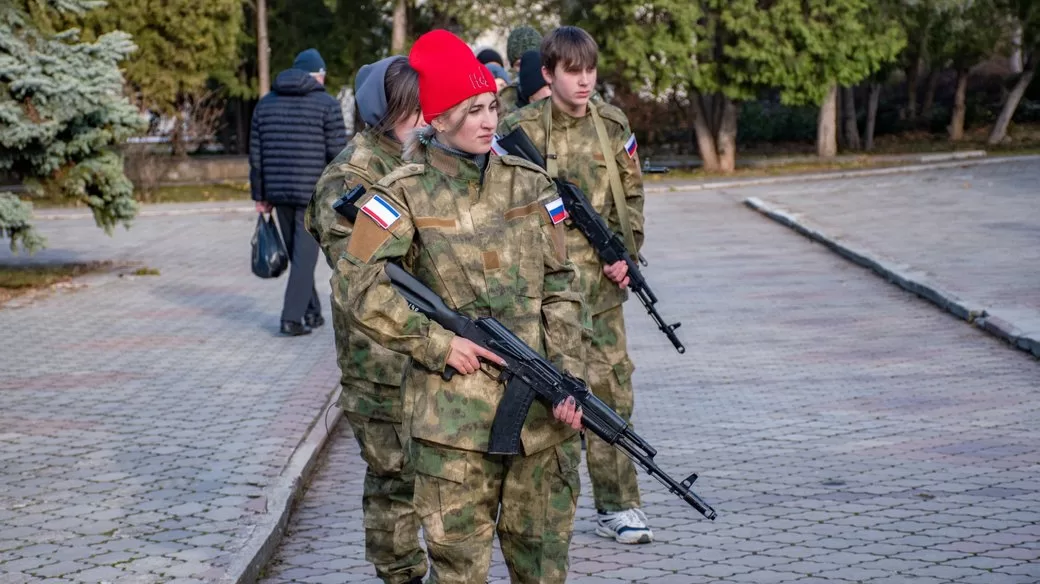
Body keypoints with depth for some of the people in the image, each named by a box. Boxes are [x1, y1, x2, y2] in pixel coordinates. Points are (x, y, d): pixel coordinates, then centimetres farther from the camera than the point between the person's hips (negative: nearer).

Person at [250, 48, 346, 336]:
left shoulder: (266, 103, 9)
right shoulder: (327, 104, -5)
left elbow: (256, 155, 9)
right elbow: (338, 153, -10)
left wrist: (260, 195, 14)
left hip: (279, 191, 5)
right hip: (314, 193, -4)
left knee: (297, 253, 16)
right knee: (305, 254, 0)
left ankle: (311, 312, 23)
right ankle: (292, 317, -6)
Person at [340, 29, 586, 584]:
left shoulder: (529, 184, 8)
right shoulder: (404, 194, -3)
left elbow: (560, 287, 7)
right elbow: (364, 291, -6)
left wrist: (569, 377, -4)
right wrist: (439, 344, -11)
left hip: (542, 410, 3)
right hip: (454, 411, -3)